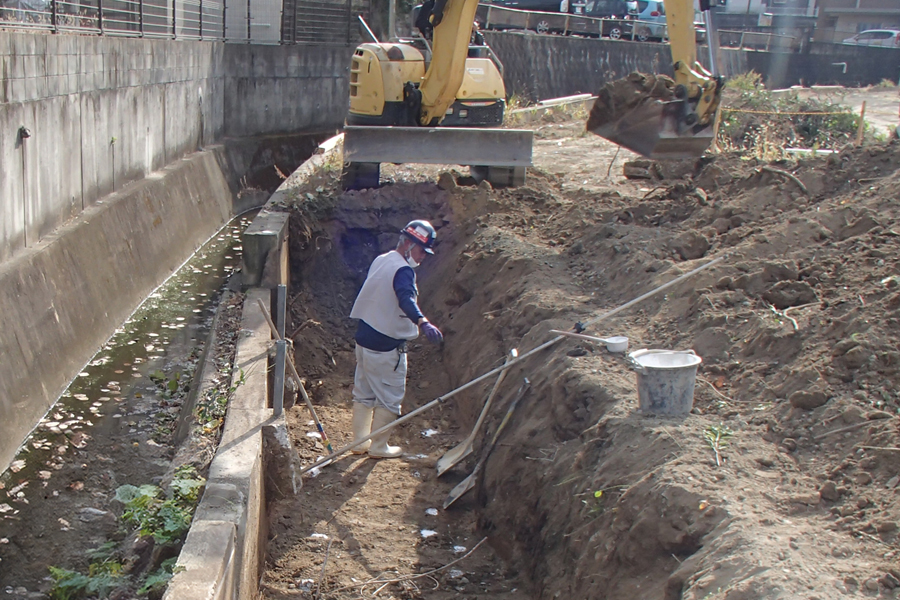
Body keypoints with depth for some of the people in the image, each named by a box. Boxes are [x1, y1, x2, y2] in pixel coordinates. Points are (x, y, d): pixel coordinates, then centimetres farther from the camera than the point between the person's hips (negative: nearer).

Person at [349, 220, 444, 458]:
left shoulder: (381, 260, 9)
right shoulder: (403, 270, -20)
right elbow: (406, 299, -40)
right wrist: (422, 322, -56)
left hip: (364, 338, 9)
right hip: (386, 347, -9)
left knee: (363, 393, 16)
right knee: (389, 398, 5)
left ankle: (360, 442, 25)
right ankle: (379, 447, 13)